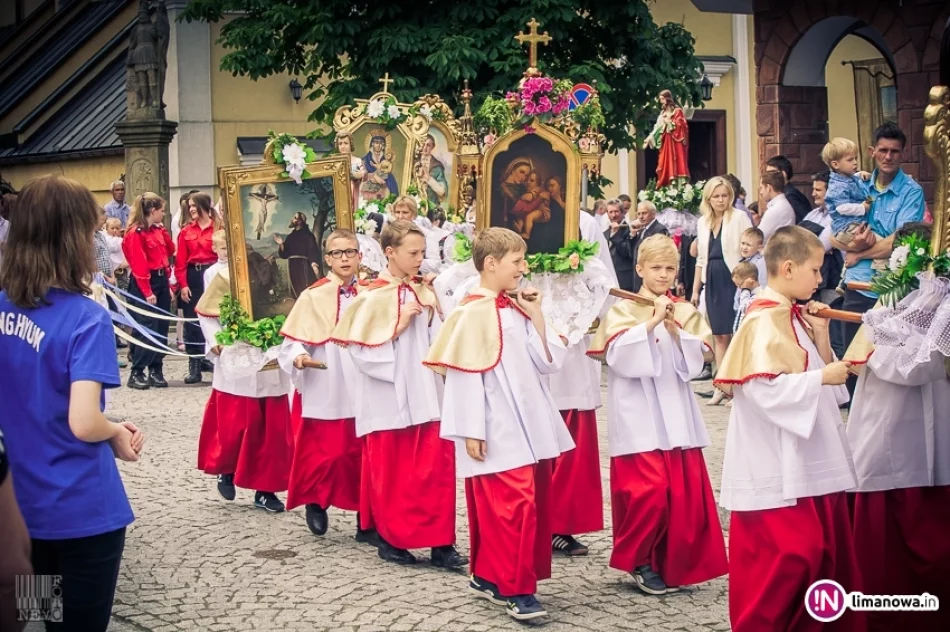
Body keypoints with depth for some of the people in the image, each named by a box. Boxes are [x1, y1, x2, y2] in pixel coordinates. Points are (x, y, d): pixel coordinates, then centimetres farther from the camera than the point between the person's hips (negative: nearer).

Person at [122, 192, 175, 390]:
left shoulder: (157, 230, 12)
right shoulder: (136, 233, -13)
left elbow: (170, 250, 17)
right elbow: (138, 265, -17)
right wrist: (147, 292, -20)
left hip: (161, 281, 8)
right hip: (144, 283, -8)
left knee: (161, 328, 8)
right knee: (147, 329, -10)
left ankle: (156, 370, 14)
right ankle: (136, 373, -4)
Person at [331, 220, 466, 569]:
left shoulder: (424, 293, 8)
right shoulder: (374, 296, -9)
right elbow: (361, 350, -13)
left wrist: (431, 315, -7)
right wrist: (398, 327, -16)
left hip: (425, 395, 5)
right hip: (389, 398, -5)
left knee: (437, 466, 0)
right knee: (390, 471, 5)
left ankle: (440, 541, 6)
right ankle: (389, 538, 21)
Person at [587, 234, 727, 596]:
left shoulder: (687, 313, 10)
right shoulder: (623, 310, 0)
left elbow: (694, 364, 1)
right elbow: (619, 358, -15)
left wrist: (675, 330, -13)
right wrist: (650, 324, -20)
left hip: (677, 416, 4)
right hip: (639, 419, -4)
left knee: (684, 494, 2)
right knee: (648, 492, -11)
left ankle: (674, 564, 18)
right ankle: (640, 562, 9)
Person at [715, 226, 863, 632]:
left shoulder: (795, 317, 13)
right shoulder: (765, 321, -16)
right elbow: (765, 387, -26)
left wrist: (821, 338, 4)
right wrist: (822, 377, -21)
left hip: (811, 460, 10)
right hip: (779, 466, -10)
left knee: (825, 548, 14)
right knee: (790, 553, -8)